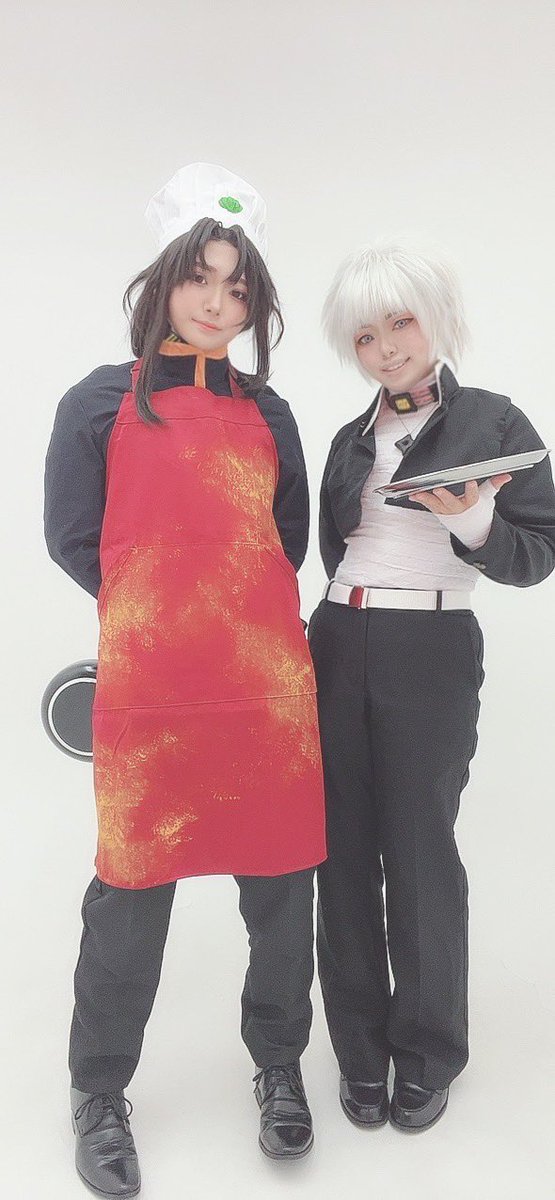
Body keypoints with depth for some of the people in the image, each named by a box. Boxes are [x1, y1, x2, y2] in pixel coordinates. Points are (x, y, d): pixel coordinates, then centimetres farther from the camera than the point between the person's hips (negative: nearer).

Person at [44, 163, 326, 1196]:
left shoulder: (267, 413, 12)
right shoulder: (103, 403, 3)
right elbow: (72, 538, 4)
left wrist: (236, 609, 8)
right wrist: (160, 612, 4)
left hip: (268, 683, 3)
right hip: (149, 688, -3)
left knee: (281, 881, 10)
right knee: (133, 889, 5)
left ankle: (278, 1064, 35)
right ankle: (98, 1093, 28)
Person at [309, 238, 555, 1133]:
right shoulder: (352, 439, 14)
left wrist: (474, 522, -22)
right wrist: (334, 631, 9)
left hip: (430, 655, -4)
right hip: (338, 648, 4)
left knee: (419, 851, 2)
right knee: (346, 850, 6)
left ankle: (428, 1054, 23)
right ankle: (360, 1048, 24)